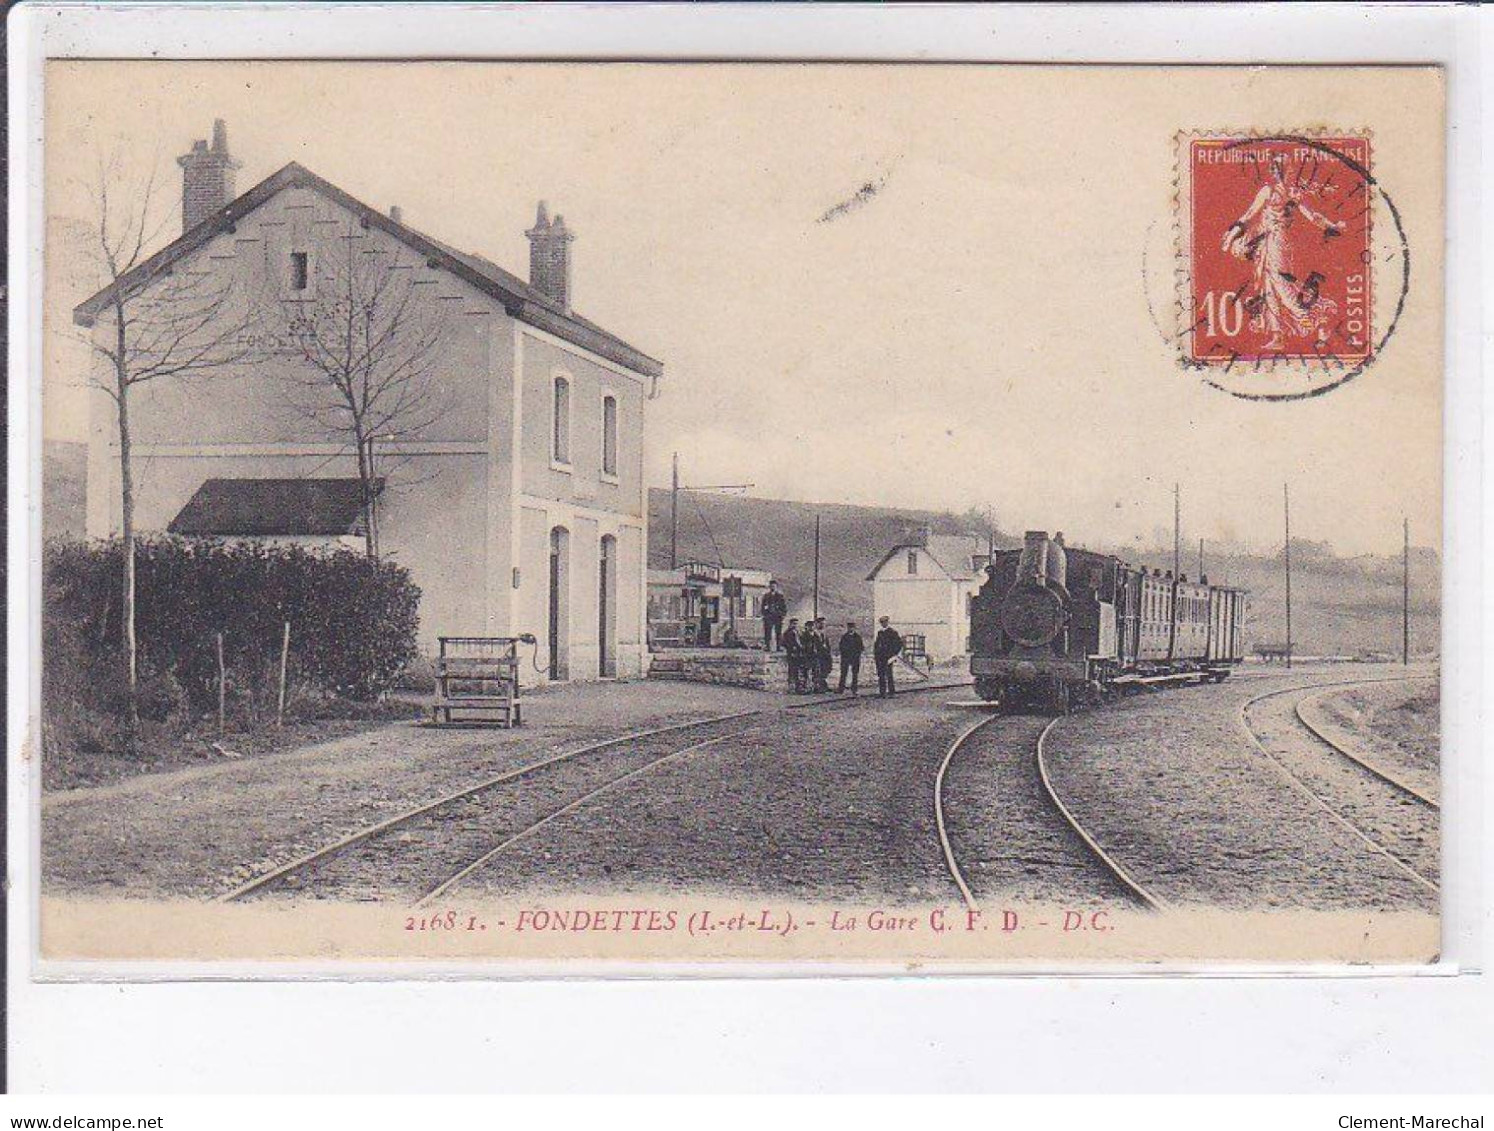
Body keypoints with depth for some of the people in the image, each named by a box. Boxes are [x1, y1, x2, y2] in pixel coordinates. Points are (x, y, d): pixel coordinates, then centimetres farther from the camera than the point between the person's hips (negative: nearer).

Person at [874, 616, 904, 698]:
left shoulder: (892, 632, -4)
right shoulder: (879, 632, 16)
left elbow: (899, 643, -5)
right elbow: (876, 643, 26)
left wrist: (894, 654, -9)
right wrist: (874, 654, 14)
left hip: (888, 657, -7)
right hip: (879, 657, 7)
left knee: (889, 675, -8)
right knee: (880, 675, 7)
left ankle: (891, 692, -4)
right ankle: (881, 692, 11)